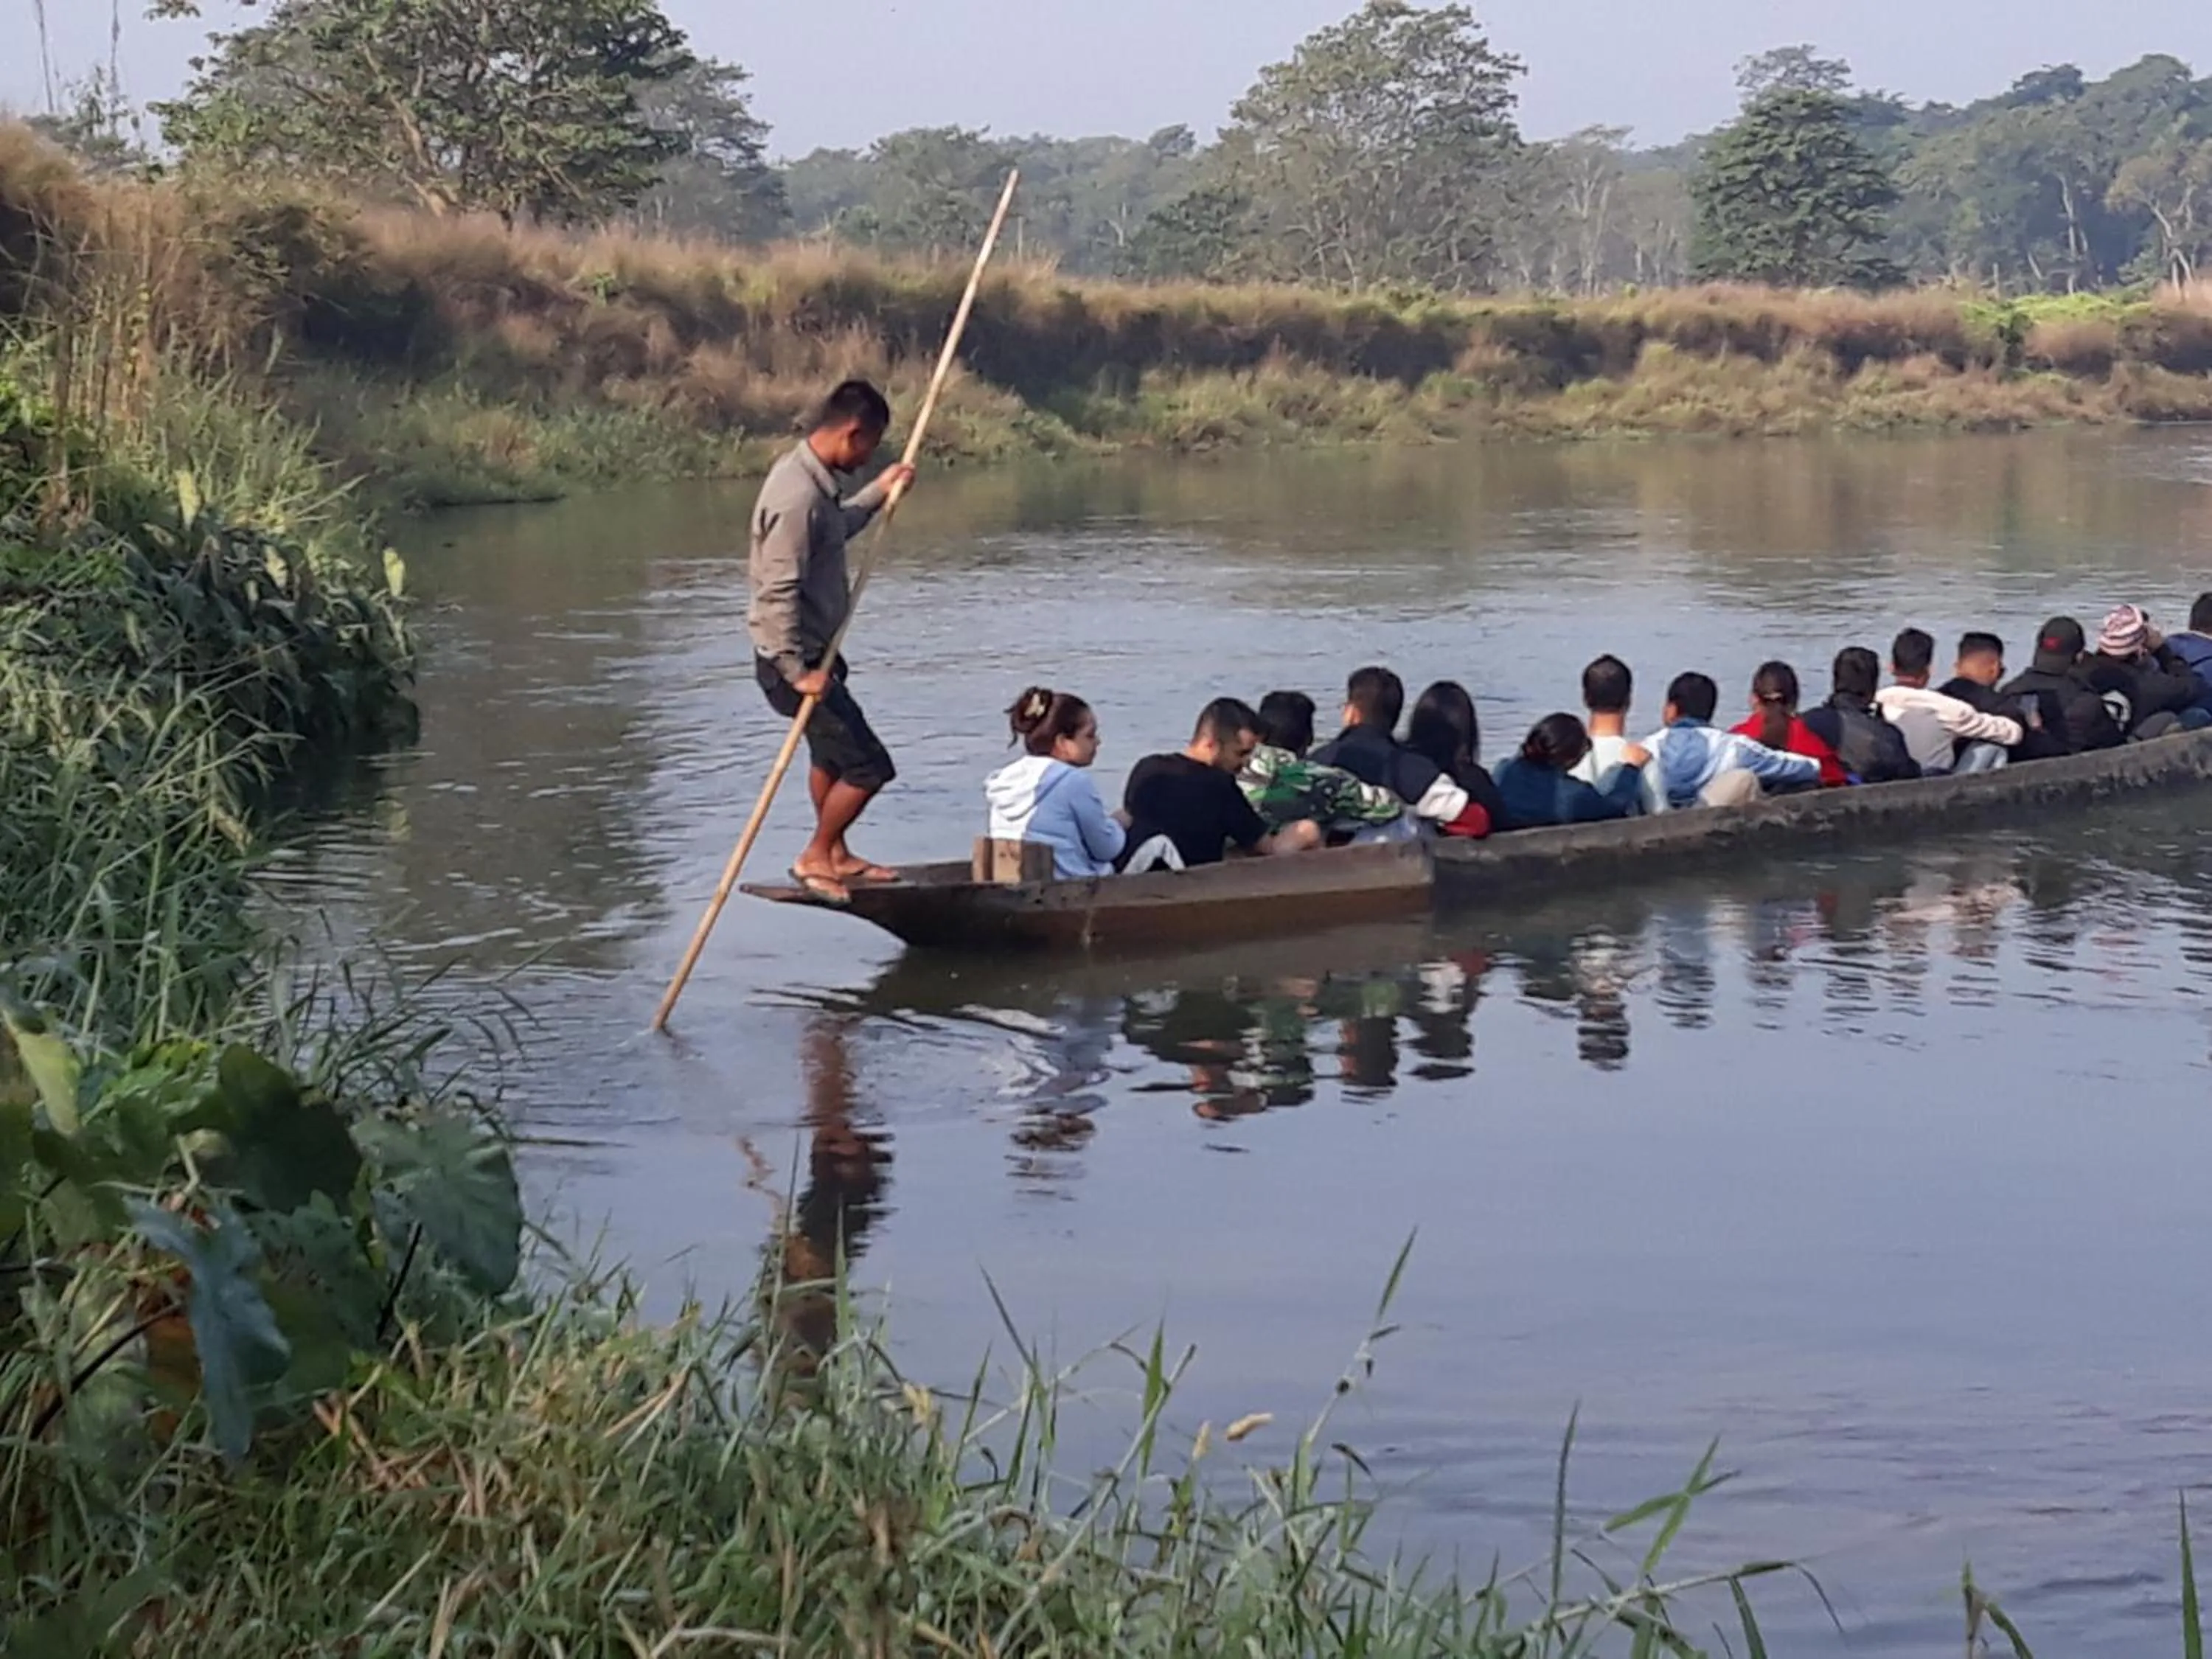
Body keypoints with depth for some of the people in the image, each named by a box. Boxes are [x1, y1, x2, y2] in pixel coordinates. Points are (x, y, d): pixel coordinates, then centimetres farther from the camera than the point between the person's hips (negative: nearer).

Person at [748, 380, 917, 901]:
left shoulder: (810, 477, 3)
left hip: (813, 652, 11)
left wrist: (877, 494, 26)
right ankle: (815, 858, 10)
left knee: (831, 752, 26)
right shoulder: (799, 497, -28)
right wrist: (797, 672, -26)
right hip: (797, 662, -11)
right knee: (869, 766, -5)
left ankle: (835, 854, 42)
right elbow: (778, 593, -29)